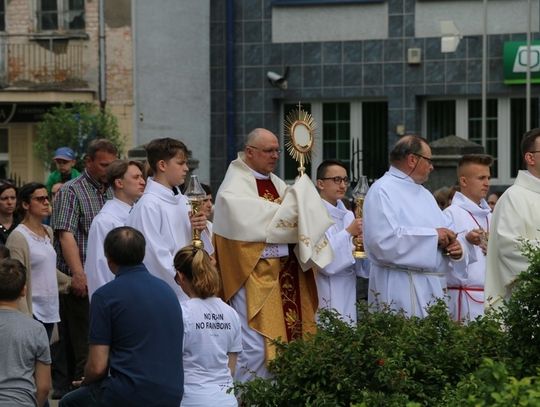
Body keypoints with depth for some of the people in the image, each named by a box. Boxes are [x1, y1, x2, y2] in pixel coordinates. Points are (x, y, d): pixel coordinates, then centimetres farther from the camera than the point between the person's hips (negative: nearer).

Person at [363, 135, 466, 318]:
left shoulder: (424, 193, 22)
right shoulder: (382, 191, -7)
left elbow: (447, 229, 21)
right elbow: (384, 240, -21)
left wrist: (455, 247, -3)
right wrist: (433, 236, -14)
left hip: (433, 287, 8)